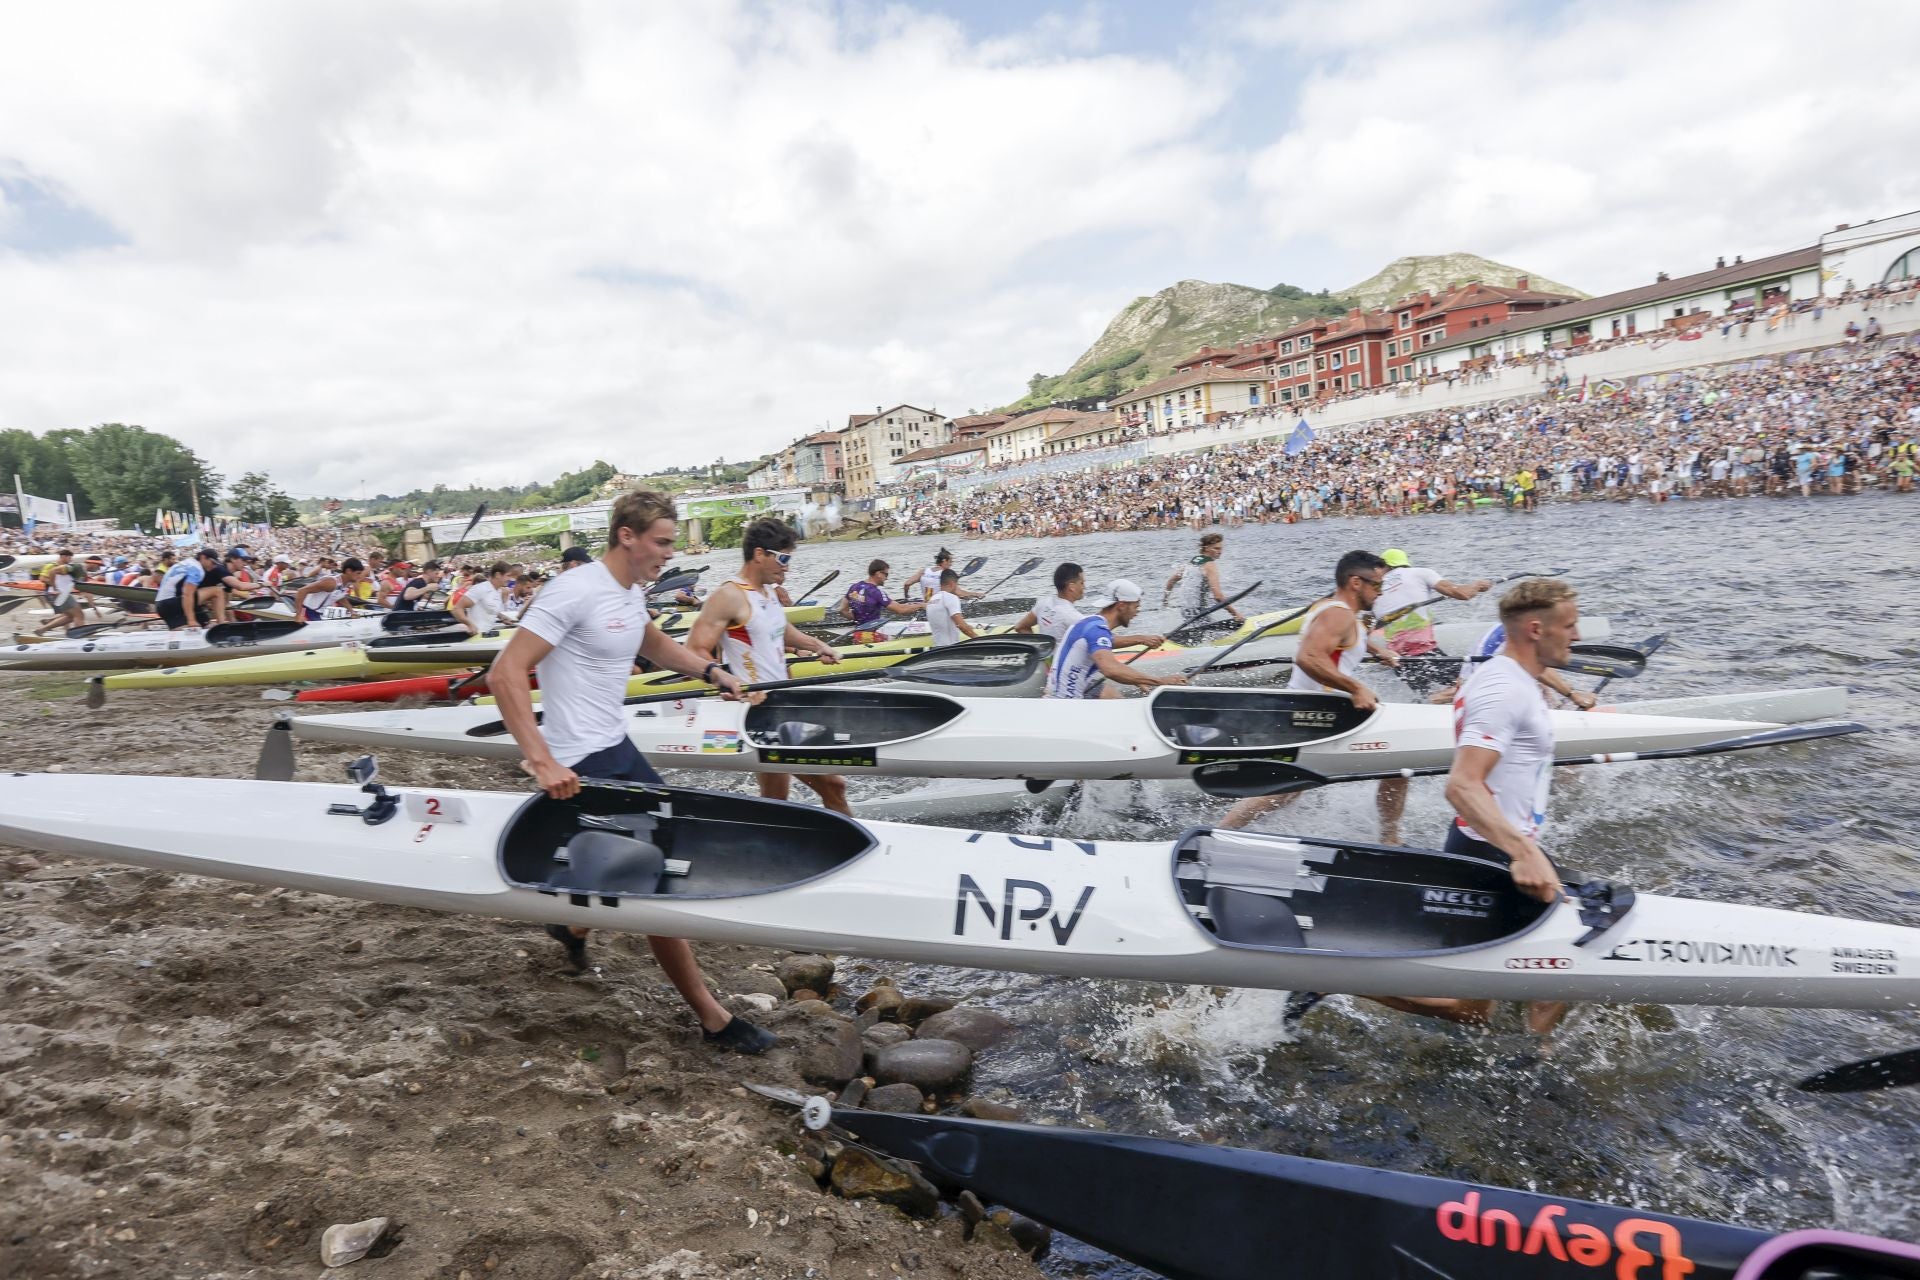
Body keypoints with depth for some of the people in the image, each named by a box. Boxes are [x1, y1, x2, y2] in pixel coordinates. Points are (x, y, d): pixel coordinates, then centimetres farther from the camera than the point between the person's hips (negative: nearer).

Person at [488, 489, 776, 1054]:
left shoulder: (632, 593, 9)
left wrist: (710, 670, 16)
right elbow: (504, 674, -24)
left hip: (620, 748, 10)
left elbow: (654, 644, 32)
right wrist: (542, 761, -31)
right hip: (583, 766, -10)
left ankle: (575, 925, 44)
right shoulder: (576, 591, -19)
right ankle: (712, 1018, 5)